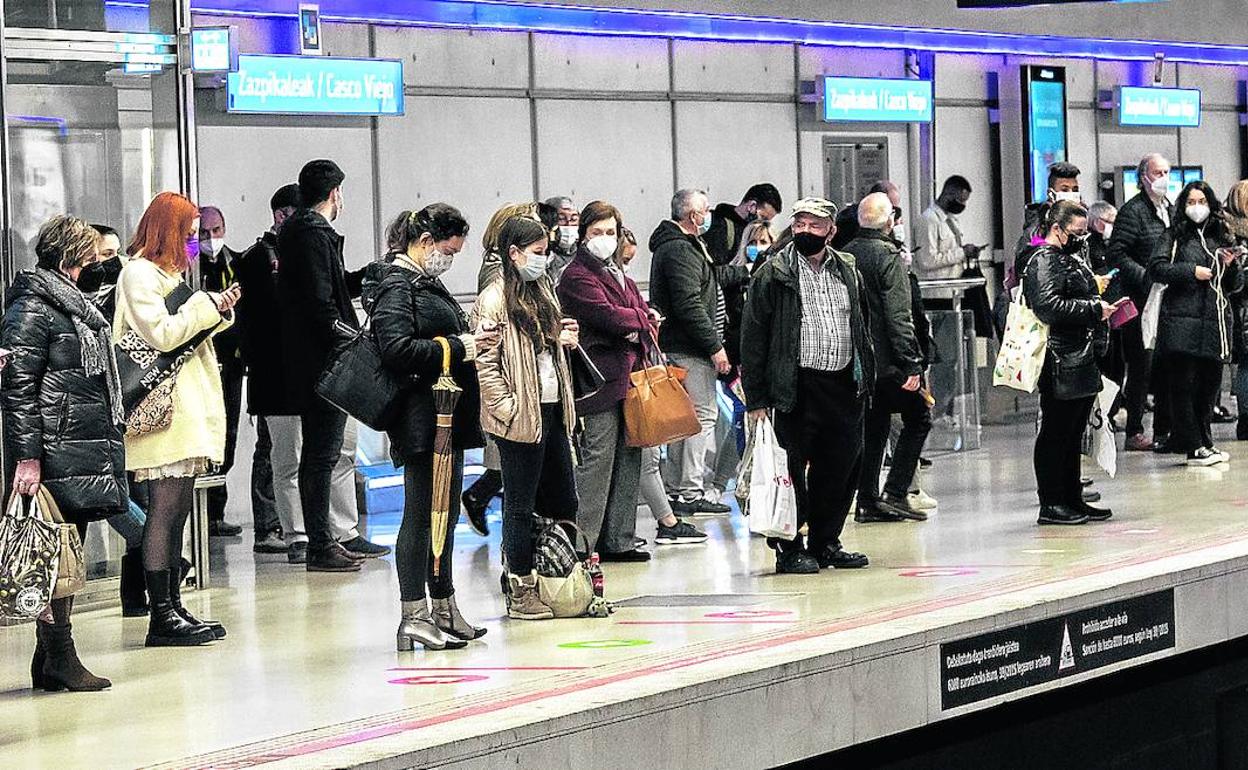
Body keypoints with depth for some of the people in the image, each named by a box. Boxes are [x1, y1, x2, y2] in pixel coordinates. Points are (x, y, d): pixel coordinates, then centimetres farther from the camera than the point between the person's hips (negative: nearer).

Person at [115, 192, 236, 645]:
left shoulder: (168, 273, 23)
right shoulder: (139, 273, -8)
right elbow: (161, 334, -17)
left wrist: (219, 310, 12)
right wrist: (205, 305, -9)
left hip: (186, 405, 10)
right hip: (163, 407, -10)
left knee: (177, 510, 9)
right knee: (164, 509, -10)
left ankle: (172, 608, 12)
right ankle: (162, 616, -10)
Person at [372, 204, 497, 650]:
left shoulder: (427, 283, 19)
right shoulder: (397, 287, -11)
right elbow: (397, 349, -22)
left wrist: (474, 341, 10)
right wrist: (457, 348, -17)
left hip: (448, 417, 10)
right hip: (422, 419, -10)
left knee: (445, 514, 14)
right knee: (421, 514, -8)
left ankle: (444, 609, 21)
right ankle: (414, 617, -6)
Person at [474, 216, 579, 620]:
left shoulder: (542, 290, 14)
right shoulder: (494, 299, -11)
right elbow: (486, 364, -15)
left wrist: (566, 339, 7)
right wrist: (509, 409, -19)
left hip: (553, 410, 8)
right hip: (521, 418, -8)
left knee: (563, 499, 12)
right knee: (521, 505, 0)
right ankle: (521, 592, 7)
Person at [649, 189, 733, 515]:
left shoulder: (678, 245, 19)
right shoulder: (680, 250, -15)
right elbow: (689, 305, -22)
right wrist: (715, 347, -20)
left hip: (675, 346, 11)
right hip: (689, 350, -11)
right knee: (703, 415, -10)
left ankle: (678, 488, 20)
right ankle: (690, 493, -10)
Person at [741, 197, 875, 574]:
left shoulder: (847, 271, 13)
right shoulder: (774, 274, -4)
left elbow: (861, 327, 20)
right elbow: (753, 337, -5)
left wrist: (864, 380, 12)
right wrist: (756, 398, -10)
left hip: (843, 385, 5)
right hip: (797, 386, -5)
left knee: (841, 468, 9)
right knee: (792, 468, -2)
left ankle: (825, 542, 22)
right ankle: (789, 548, 8)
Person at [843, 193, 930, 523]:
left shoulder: (846, 255, 7)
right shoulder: (888, 255, -14)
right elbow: (899, 316, -19)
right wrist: (911, 364, -18)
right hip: (886, 359, -7)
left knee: (872, 426, 13)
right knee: (918, 418, 6)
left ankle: (867, 501, 11)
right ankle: (894, 493, -2)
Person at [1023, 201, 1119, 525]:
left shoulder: (1072, 259, 21)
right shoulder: (1044, 261, -11)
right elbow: (1050, 306, -24)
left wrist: (1105, 309, 12)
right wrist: (1095, 310, -18)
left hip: (1083, 362, 10)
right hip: (1060, 364, -10)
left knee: (1073, 435, 14)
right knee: (1055, 434, -5)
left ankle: (1072, 500, 20)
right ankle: (1051, 504, -2)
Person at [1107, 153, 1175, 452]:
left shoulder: (1172, 210, 17)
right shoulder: (1133, 211, -8)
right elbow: (1115, 255, -16)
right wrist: (1148, 279, -20)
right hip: (1142, 303, -7)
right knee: (1142, 368, -5)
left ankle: (1162, 430, 17)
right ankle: (1134, 433, 1)